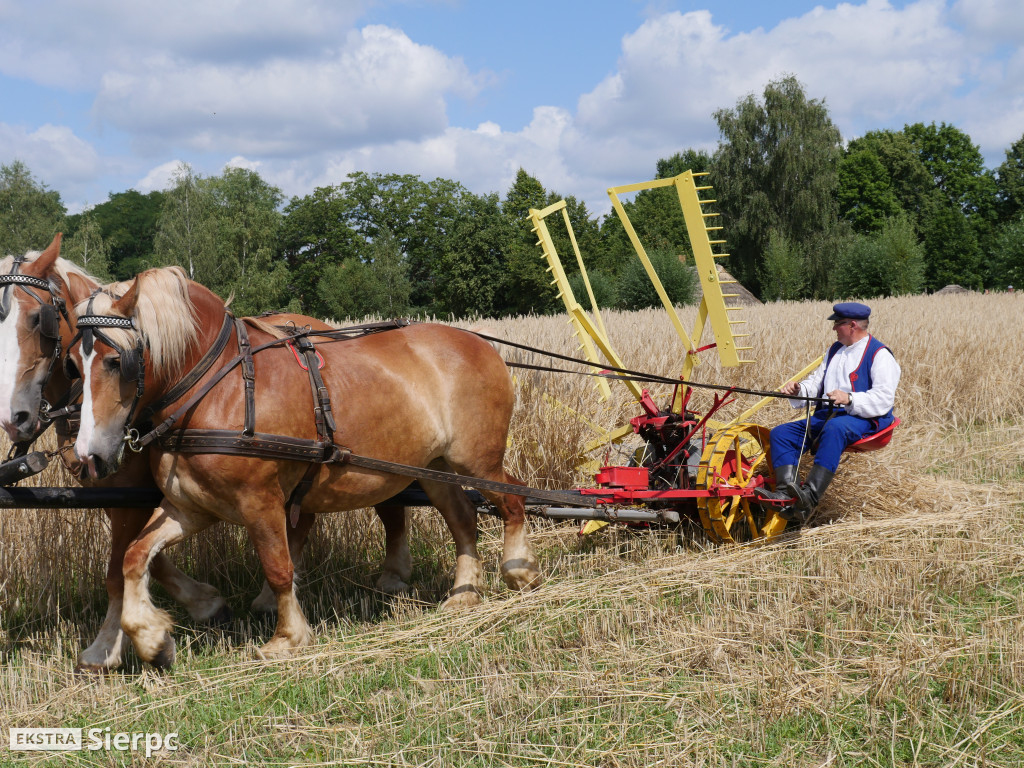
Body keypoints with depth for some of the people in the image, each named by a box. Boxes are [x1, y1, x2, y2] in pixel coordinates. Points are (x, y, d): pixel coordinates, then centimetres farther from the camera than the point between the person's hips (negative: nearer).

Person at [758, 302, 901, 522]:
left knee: (834, 428, -41)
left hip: (865, 419, -8)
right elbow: (816, 382, 26)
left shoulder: (880, 355, -3)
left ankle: (811, 496, -53)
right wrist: (797, 390, 3)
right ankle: (786, 489, -31)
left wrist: (849, 399, -28)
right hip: (826, 416, 8)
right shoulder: (835, 350, 24)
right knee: (780, 433, -11)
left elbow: (883, 399, -15)